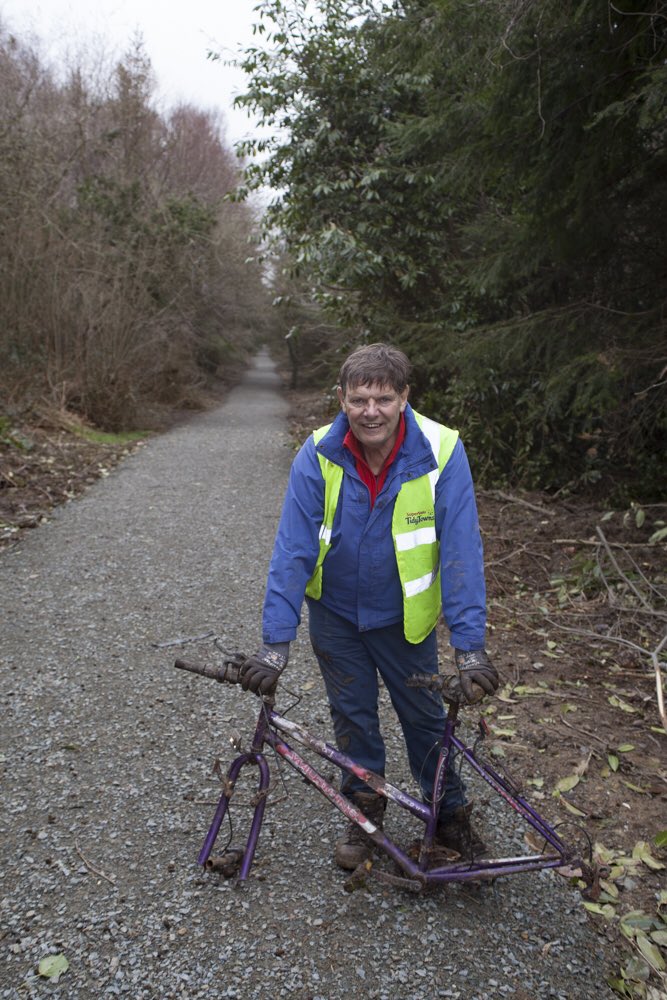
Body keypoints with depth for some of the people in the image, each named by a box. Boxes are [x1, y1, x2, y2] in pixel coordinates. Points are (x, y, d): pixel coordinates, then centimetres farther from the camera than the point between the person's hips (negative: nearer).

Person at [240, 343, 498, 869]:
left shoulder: (441, 453, -23)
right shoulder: (317, 457, -21)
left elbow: (461, 550, -23)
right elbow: (293, 550, -20)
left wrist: (470, 643, -26)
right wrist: (276, 642, -24)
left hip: (404, 615, -1)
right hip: (335, 613, 1)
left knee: (425, 715, 12)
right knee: (352, 714, 14)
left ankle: (451, 814, 36)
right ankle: (365, 808, 38)